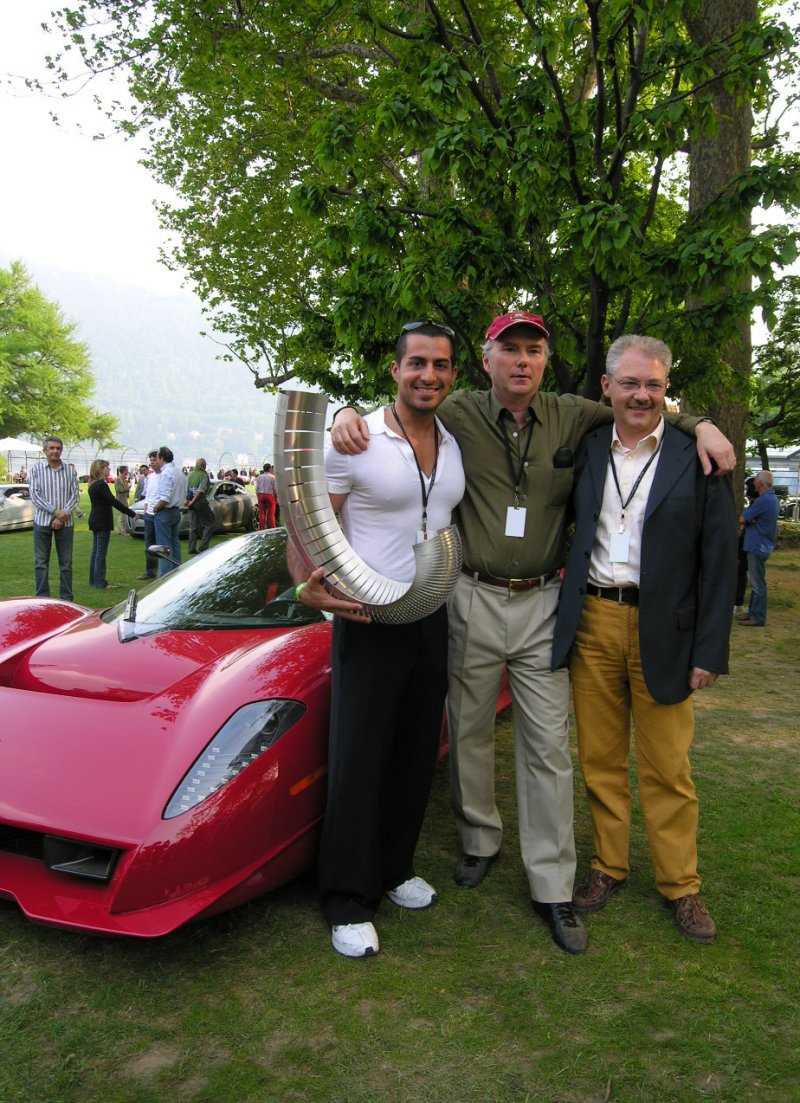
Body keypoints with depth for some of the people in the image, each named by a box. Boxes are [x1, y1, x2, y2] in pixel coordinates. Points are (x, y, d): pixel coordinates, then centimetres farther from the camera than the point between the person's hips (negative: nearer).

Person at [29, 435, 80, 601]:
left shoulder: (70, 470, 5)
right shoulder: (37, 469, 2)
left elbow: (75, 495, 1)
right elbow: (34, 495, -5)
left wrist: (63, 516, -11)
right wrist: (56, 511, -14)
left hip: (65, 522, 1)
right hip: (42, 520, -1)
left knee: (66, 562, 5)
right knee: (41, 562, 2)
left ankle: (66, 598, 12)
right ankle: (42, 598, 9)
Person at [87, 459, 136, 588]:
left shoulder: (93, 485, 12)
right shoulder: (102, 485, -18)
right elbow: (113, 501, -22)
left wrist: (121, 510, 18)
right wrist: (131, 513, -18)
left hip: (95, 520, 10)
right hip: (102, 522, -10)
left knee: (95, 550, 14)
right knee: (101, 552, -5)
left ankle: (93, 580, 20)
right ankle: (99, 582, -2)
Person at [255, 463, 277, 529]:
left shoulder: (259, 477, 8)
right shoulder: (272, 477, -4)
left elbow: (257, 488, 8)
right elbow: (275, 488, -5)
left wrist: (258, 497, 16)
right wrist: (276, 498, 5)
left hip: (261, 495, 4)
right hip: (270, 495, -3)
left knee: (262, 513, 5)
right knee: (271, 514, 0)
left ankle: (261, 529, 5)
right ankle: (271, 528, 0)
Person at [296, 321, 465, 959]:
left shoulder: (459, 445, 6)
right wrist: (311, 587, -26)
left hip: (433, 618, 6)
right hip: (367, 620, -5)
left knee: (417, 755, 14)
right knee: (358, 758, 0)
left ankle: (394, 869, 33)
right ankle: (348, 902, 14)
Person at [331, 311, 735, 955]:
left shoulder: (571, 417, 3)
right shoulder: (459, 415, -2)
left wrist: (698, 424, 2)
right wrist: (349, 415, -14)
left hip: (542, 602, 1)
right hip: (474, 599, 0)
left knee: (549, 745, 2)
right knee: (469, 731, 13)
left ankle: (553, 887, 14)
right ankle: (480, 841, 36)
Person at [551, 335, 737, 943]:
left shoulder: (696, 456, -2)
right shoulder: (585, 450, 7)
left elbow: (720, 557, -3)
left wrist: (709, 651, -6)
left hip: (662, 630, -2)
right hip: (591, 623, 3)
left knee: (667, 768, 7)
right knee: (600, 758, 12)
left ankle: (680, 885, 24)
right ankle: (608, 865, 29)